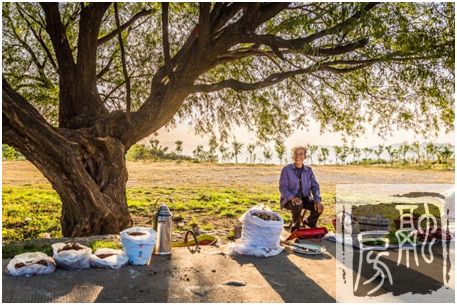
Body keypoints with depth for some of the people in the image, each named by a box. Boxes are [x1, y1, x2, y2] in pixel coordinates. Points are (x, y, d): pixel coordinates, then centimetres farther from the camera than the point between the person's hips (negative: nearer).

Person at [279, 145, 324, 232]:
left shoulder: (308, 170, 7)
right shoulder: (286, 169, -6)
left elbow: (315, 186, 3)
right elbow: (283, 187, -11)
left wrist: (318, 200, -15)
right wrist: (292, 197, -30)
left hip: (305, 198, 4)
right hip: (289, 200, -4)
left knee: (318, 207, -22)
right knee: (298, 205, -37)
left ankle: (310, 222, 12)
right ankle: (295, 227, -9)